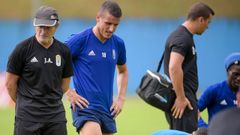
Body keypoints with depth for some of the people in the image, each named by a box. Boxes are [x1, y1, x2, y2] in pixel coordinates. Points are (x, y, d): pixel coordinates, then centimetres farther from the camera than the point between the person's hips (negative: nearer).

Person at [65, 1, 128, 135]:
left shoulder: (118, 43, 8)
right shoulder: (81, 40, -8)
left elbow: (123, 71, 26)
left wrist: (121, 98, 13)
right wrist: (69, 93, -10)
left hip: (108, 109, 6)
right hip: (85, 107, -6)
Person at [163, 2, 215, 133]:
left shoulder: (184, 36, 17)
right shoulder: (182, 39, -15)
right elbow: (174, 68, -27)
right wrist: (181, 98, -24)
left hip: (183, 97, 10)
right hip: (182, 99, -10)